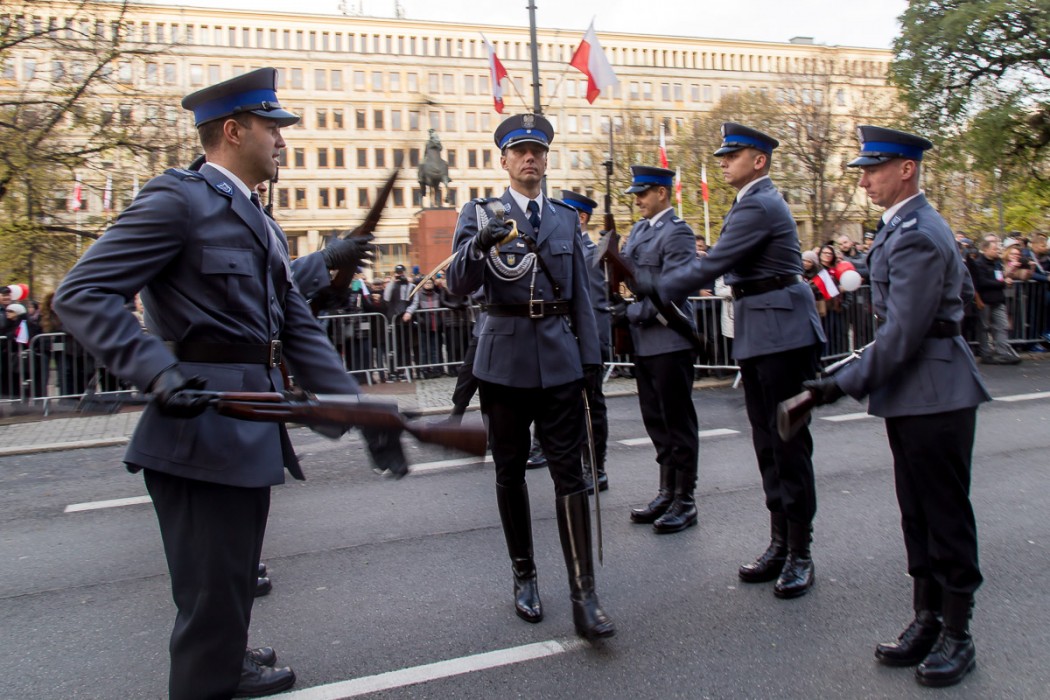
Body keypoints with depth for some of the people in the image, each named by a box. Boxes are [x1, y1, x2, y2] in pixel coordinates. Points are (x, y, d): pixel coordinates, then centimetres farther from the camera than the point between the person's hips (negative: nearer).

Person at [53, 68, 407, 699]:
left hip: (251, 429, 9)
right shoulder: (178, 198, -10)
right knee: (213, 596, 2)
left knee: (236, 584, 24)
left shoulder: (261, 224, 17)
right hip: (204, 427, -9)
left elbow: (299, 329, 14)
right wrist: (159, 373, -30)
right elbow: (82, 295, -17)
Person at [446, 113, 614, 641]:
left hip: (558, 357, 1)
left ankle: (584, 596, 0)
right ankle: (524, 575, 26)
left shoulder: (566, 218, 13)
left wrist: (590, 357, 8)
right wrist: (480, 244, -28)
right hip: (505, 357, -1)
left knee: (568, 471, -3)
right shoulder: (480, 213, 5)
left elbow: (581, 294, 15)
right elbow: (459, 285, -9)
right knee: (510, 470, 9)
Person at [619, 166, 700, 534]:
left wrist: (634, 312, -15)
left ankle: (685, 501, 12)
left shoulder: (677, 232, -11)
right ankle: (667, 492, 26)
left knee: (678, 422, 2)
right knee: (657, 421, 14)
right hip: (644, 342, 8)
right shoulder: (640, 229, 15)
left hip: (669, 342, -8)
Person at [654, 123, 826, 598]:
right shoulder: (755, 201, 17)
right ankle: (780, 544, 23)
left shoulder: (759, 205, -15)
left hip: (782, 333, -10)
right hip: (757, 335, 10)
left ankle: (800, 553, 8)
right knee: (767, 440, 13)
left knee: (788, 439, -3)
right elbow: (723, 264, 18)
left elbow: (712, 265, -19)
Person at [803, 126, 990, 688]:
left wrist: (842, 385, -23)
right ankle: (927, 618, 25)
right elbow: (961, 288, 23)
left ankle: (957, 634, 15)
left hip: (934, 395, -10)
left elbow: (901, 335, -24)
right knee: (917, 512, 14)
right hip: (909, 394, 10)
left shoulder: (916, 236, -19)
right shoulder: (906, 225, 13)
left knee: (946, 513, 1)